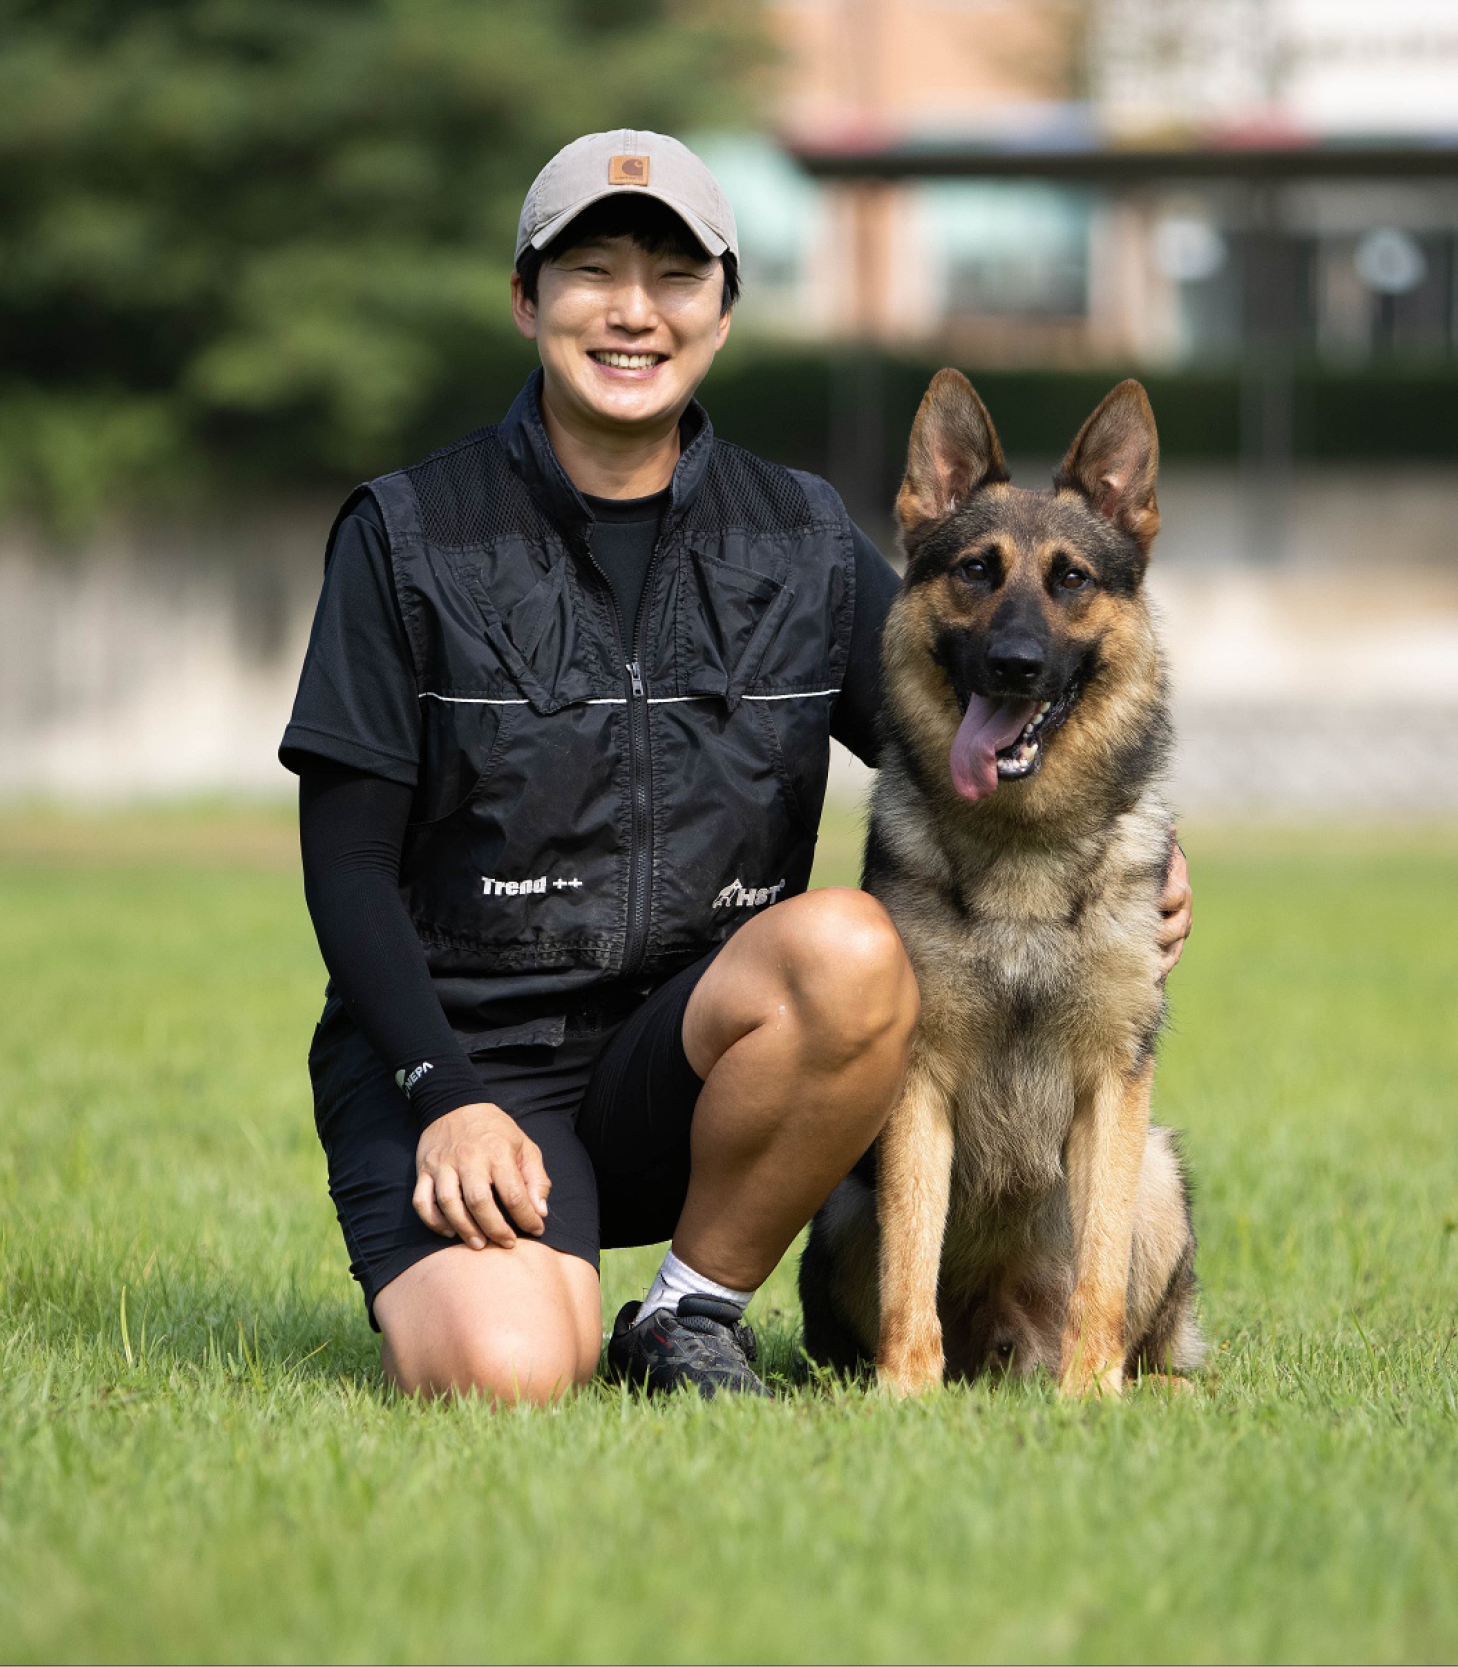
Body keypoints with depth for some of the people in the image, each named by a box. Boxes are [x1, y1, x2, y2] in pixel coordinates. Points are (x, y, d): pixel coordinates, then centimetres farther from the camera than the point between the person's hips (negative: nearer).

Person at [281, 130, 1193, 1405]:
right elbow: (347, 861, -3)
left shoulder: (804, 545, 7)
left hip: (683, 1068, 3)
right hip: (456, 1052, -3)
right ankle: (446, 1285, 7)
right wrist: (449, 1097, -15)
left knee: (850, 949, -30)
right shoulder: (411, 536, -1)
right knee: (508, 1372, -32)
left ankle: (691, 1319, -9)